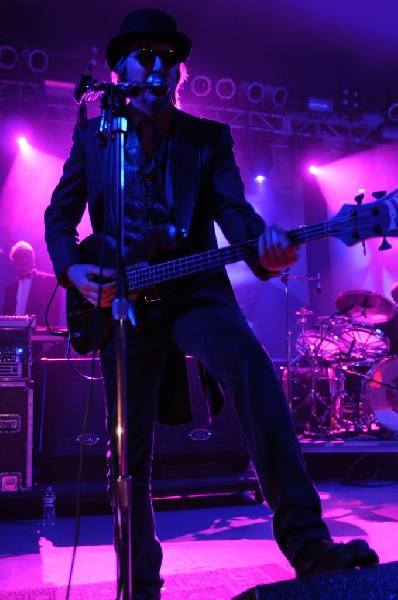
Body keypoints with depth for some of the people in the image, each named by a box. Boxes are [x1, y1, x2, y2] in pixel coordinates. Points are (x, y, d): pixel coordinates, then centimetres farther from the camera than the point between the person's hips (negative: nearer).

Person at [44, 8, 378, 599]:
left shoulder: (209, 138, 7)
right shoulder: (93, 134, 9)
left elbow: (232, 208, -6)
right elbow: (59, 215, 12)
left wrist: (264, 244, -30)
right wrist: (73, 269, -8)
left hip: (194, 290, -1)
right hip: (121, 301, 2)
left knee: (250, 365, -34)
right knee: (131, 455, 3)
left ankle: (306, 541, -31)